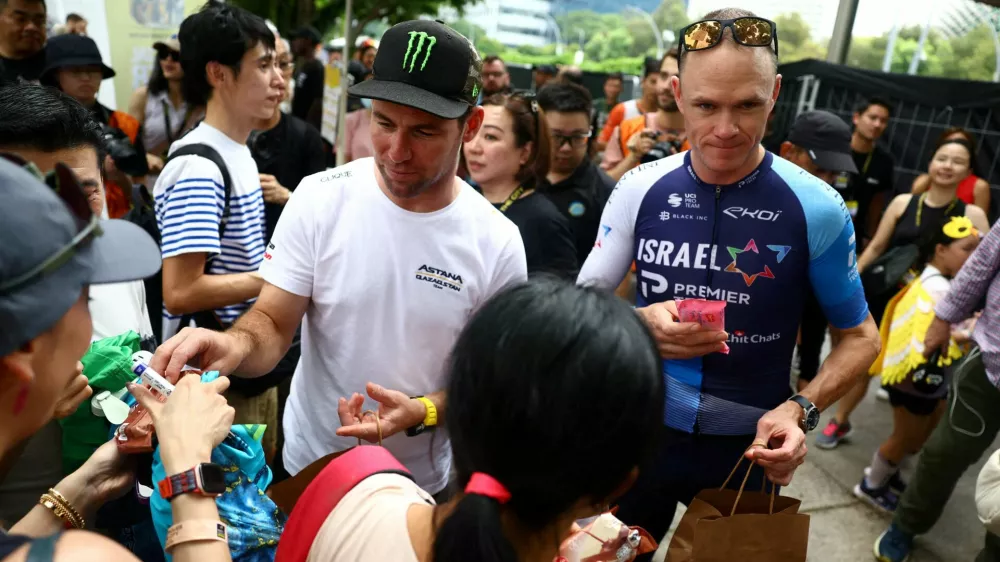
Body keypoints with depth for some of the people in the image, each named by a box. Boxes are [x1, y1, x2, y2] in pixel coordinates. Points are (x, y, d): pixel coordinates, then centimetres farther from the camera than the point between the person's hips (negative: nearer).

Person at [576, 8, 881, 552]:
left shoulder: (817, 209, -15)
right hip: (640, 428, 1)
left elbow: (860, 335, -2)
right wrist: (638, 325, -29)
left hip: (749, 446, -1)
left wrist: (802, 409, -19)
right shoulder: (639, 190, -11)